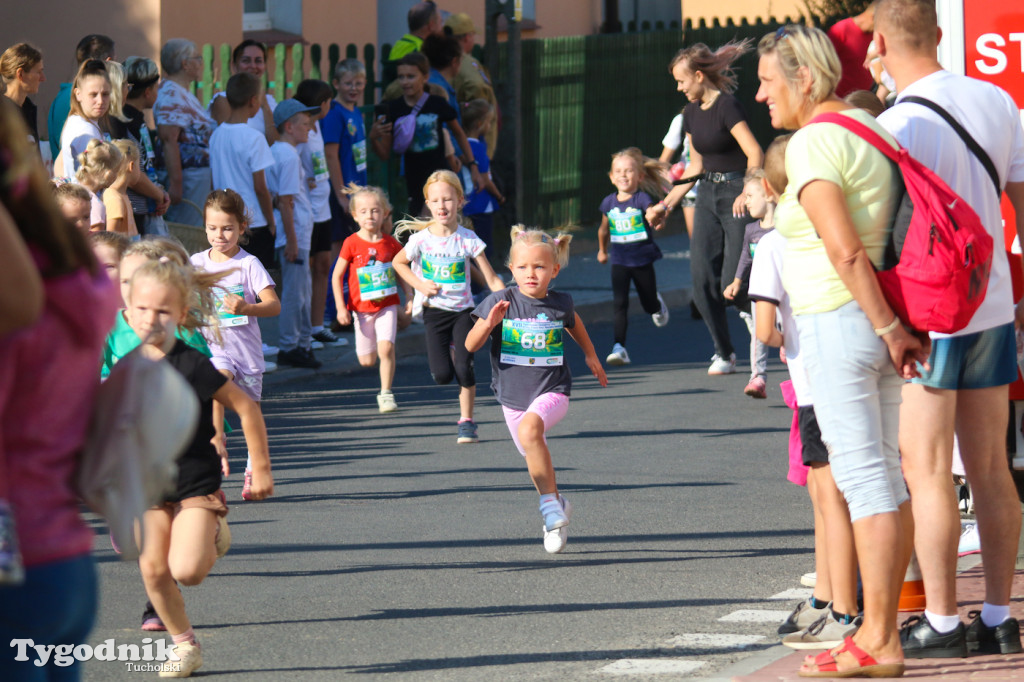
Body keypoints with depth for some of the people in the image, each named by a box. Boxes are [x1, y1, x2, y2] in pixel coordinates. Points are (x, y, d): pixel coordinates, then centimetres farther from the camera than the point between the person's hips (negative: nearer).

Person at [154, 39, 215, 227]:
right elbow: (169, 140, -22)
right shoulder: (171, 95, -14)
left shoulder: (185, 94, 18)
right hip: (186, 174, -10)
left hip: (201, 175, 10)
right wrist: (175, 182, -26)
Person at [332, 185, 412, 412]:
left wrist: (409, 298, 4)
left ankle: (386, 394, -6)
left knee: (386, 348, -18)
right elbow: (337, 276, -1)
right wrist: (341, 307, -6)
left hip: (387, 305, 0)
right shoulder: (352, 244, -6)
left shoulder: (390, 243, 0)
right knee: (367, 360, 3)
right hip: (362, 308, 0)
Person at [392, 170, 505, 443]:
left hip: (463, 311, 0)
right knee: (442, 375, -10)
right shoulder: (421, 239, -6)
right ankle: (449, 352, 27)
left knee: (464, 370, -13)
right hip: (435, 311, 0)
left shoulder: (468, 240, -8)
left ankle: (467, 421, 6)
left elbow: (492, 280, -6)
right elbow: (398, 262, 14)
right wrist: (419, 285, -1)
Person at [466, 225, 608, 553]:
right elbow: (470, 345, -11)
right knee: (534, 458, 16)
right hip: (512, 394, 3)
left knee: (530, 429, -32)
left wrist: (591, 356, 32)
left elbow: (573, 323, 20)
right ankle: (556, 506, 44)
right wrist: (489, 323, -30)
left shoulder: (560, 304, -5)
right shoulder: (500, 302, -10)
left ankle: (550, 504, -20)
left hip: (551, 391, -3)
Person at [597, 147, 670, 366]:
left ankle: (657, 305, 52)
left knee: (648, 304, 15)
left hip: (643, 261, -2)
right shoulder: (609, 203, 2)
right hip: (620, 262, 2)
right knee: (620, 304, -12)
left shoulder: (642, 199, -11)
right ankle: (619, 347, -15)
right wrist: (602, 250, 31)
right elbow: (604, 229, 19)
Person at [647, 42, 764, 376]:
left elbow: (755, 154, -20)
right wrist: (666, 205, 23)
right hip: (708, 195, 8)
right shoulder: (691, 113, 12)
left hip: (736, 194, -8)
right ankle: (723, 352, 12)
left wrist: (746, 195, -30)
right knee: (703, 280, 1)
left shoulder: (726, 106, -13)